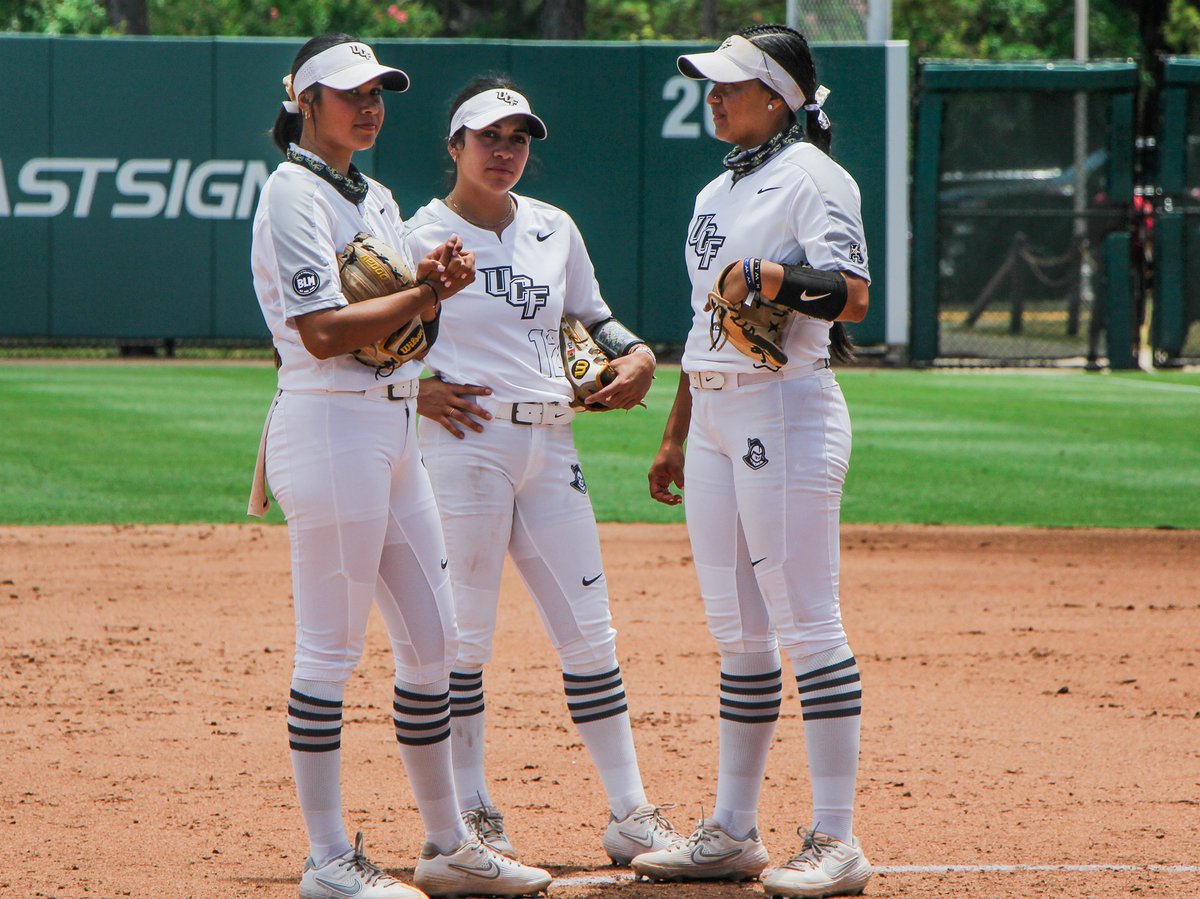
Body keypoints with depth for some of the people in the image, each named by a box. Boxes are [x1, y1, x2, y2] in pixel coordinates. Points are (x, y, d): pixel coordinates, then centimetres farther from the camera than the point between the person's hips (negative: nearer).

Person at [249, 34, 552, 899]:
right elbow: (324, 332, -18)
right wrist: (426, 292, -12)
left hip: (395, 428, 9)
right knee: (331, 648, -6)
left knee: (434, 639, 11)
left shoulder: (377, 199, 18)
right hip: (330, 426, -9)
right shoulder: (293, 194, -9)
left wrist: (431, 281, -4)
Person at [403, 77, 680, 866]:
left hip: (550, 444, 5)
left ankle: (630, 814, 6)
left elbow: (591, 318, 24)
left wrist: (636, 355, 5)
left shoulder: (554, 230, 13)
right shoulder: (422, 238, -2)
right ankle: (472, 813, 7)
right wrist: (416, 390, -16)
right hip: (466, 441, -5)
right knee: (463, 635, -2)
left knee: (590, 631, 4)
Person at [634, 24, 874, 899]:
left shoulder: (808, 175, -6)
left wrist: (779, 280, -34)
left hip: (787, 409, -9)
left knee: (807, 626, -10)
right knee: (737, 631, 11)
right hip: (713, 417, 9)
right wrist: (675, 435, 24)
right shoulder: (717, 194, 20)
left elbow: (853, 294, -17)